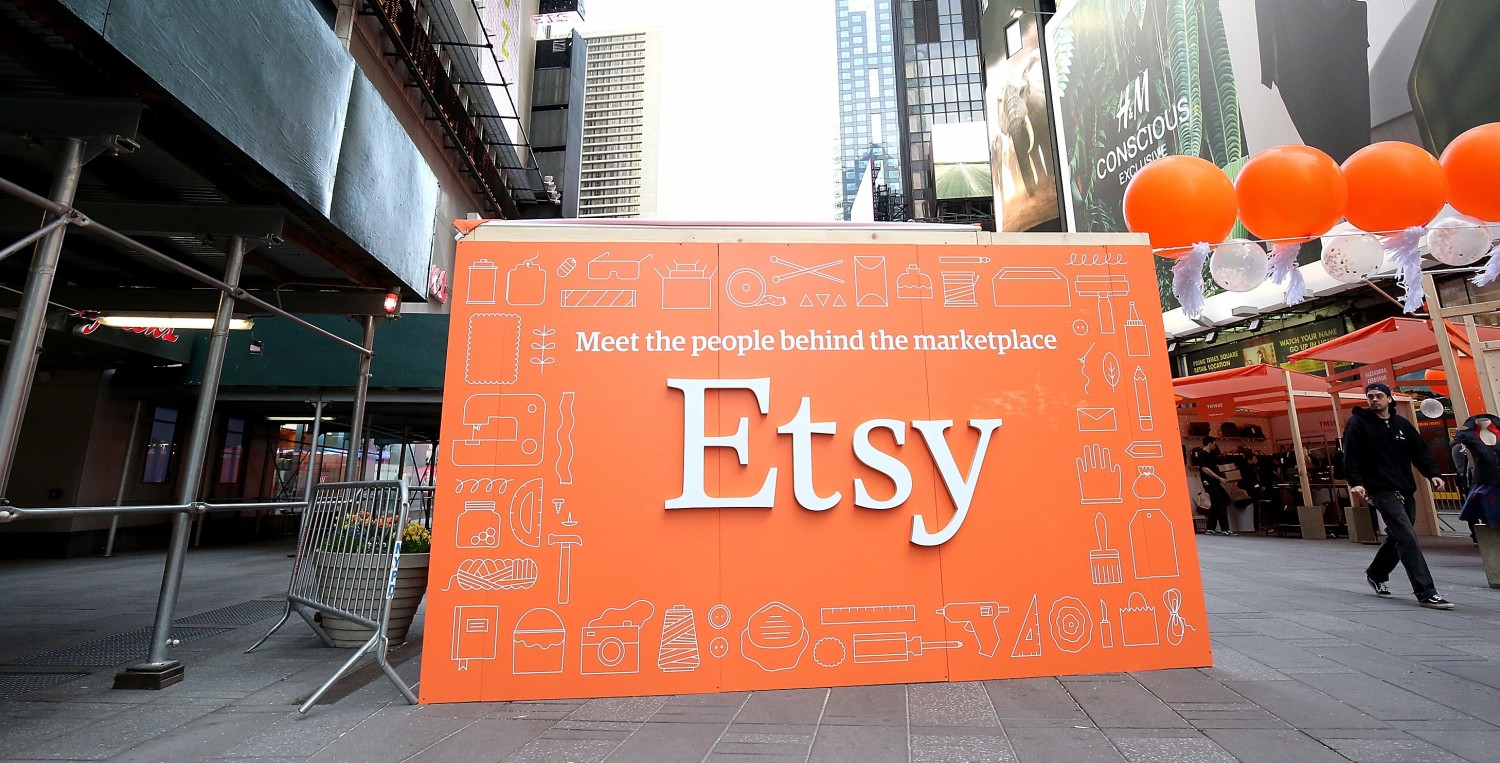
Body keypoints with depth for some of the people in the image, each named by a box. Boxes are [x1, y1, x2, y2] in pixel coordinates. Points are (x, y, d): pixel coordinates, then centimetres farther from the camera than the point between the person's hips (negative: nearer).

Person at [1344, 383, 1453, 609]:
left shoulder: (1402, 424, 13)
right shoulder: (1358, 423, -3)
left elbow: (1420, 451, 13)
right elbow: (1351, 456, -9)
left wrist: (1433, 474, -3)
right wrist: (1356, 482, -18)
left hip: (1406, 490, 6)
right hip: (1382, 490, -6)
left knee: (1398, 537, 13)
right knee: (1407, 538, -14)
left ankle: (1376, 574, 32)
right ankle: (1426, 592, -13)